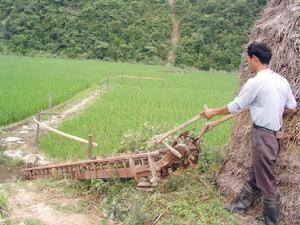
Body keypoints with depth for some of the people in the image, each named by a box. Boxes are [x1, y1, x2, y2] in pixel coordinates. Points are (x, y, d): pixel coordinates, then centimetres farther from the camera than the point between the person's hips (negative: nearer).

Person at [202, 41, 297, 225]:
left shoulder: (255, 82, -18)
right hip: (275, 133, 9)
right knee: (255, 174, 21)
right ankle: (242, 205, 37)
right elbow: (292, 108, 10)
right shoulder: (281, 80, 5)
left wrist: (213, 112, 8)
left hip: (263, 135, -9)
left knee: (266, 181, 2)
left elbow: (234, 107, -8)